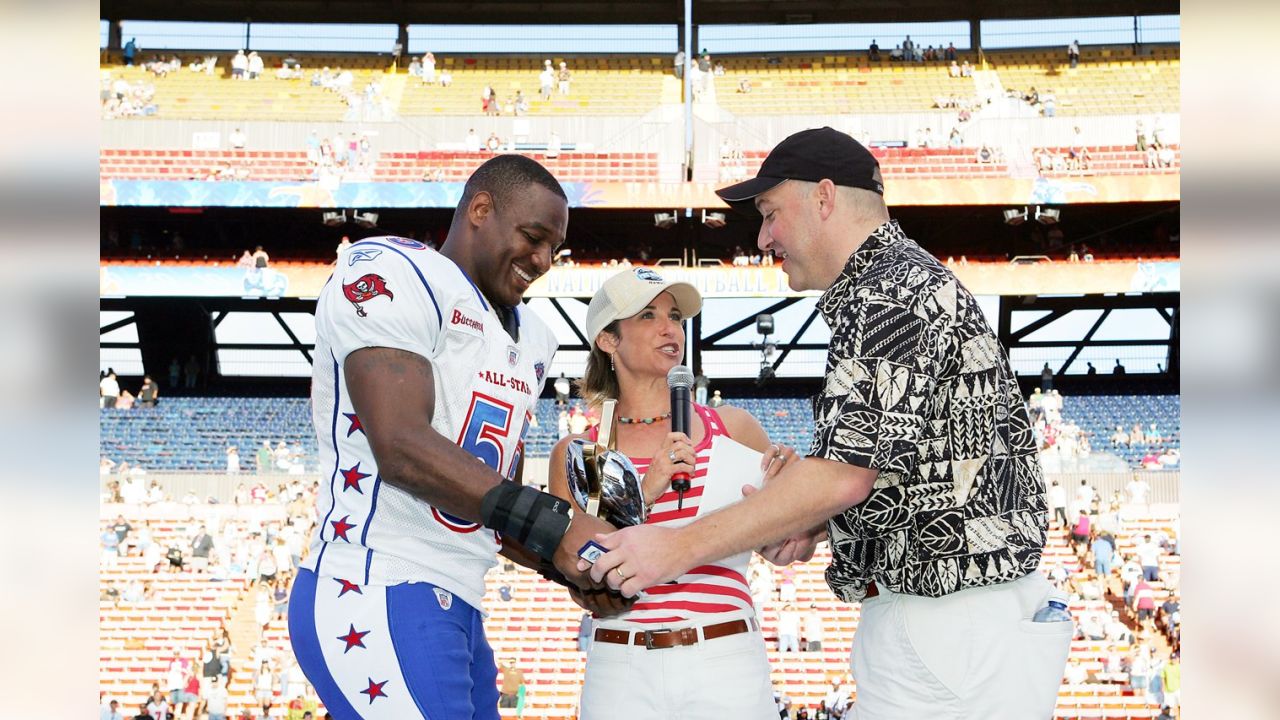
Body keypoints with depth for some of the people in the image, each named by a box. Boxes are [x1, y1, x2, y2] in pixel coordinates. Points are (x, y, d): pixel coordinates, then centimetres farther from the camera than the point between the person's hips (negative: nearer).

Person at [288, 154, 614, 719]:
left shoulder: (528, 339, 21)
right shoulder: (393, 273, -8)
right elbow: (402, 447, -21)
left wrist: (571, 565, 6)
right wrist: (552, 526, -24)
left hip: (456, 611, 10)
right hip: (373, 598, -10)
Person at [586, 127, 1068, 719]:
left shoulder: (892, 294, -15)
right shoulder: (909, 280, 19)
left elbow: (844, 471, -23)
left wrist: (680, 547, -19)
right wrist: (815, 525, 7)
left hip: (951, 631, -10)